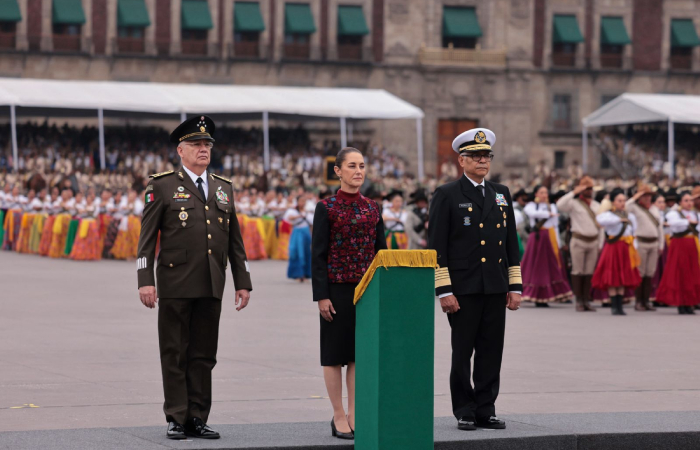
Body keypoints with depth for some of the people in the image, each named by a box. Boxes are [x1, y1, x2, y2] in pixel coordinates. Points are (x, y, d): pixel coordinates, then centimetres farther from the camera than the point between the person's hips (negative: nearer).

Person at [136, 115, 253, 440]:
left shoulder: (223, 188, 15)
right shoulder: (162, 186, 1)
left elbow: (235, 240, 16)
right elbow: (147, 237, -2)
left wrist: (243, 282, 11)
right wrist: (145, 281, -11)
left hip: (211, 288, 4)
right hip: (175, 285, -4)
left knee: (204, 355, 6)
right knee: (175, 354, 1)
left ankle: (197, 419, 11)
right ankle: (176, 419, 6)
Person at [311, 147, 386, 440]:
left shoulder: (373, 208, 8)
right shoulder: (326, 208, -5)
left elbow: (380, 251, 12)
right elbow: (318, 254, -7)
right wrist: (321, 295, -12)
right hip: (338, 290, -4)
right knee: (335, 353, 2)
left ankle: (354, 414, 14)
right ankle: (339, 416, 9)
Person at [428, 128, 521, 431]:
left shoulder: (501, 194, 14)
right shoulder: (446, 196, -2)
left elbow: (511, 244, 15)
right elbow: (437, 247, -6)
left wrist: (515, 286, 9)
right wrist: (444, 290, -12)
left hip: (496, 290, 4)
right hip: (463, 289, -4)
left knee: (491, 353, 5)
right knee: (462, 353, 0)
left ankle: (485, 410, 11)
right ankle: (464, 412, 8)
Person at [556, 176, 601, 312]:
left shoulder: (597, 206, 16)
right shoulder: (574, 203, 0)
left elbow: (600, 226, 18)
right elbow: (560, 205, -21)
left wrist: (600, 244, 12)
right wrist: (574, 193, -18)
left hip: (593, 242, 4)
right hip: (578, 241, -4)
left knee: (589, 272, 6)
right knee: (578, 271, -2)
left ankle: (586, 300, 11)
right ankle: (578, 301, 1)